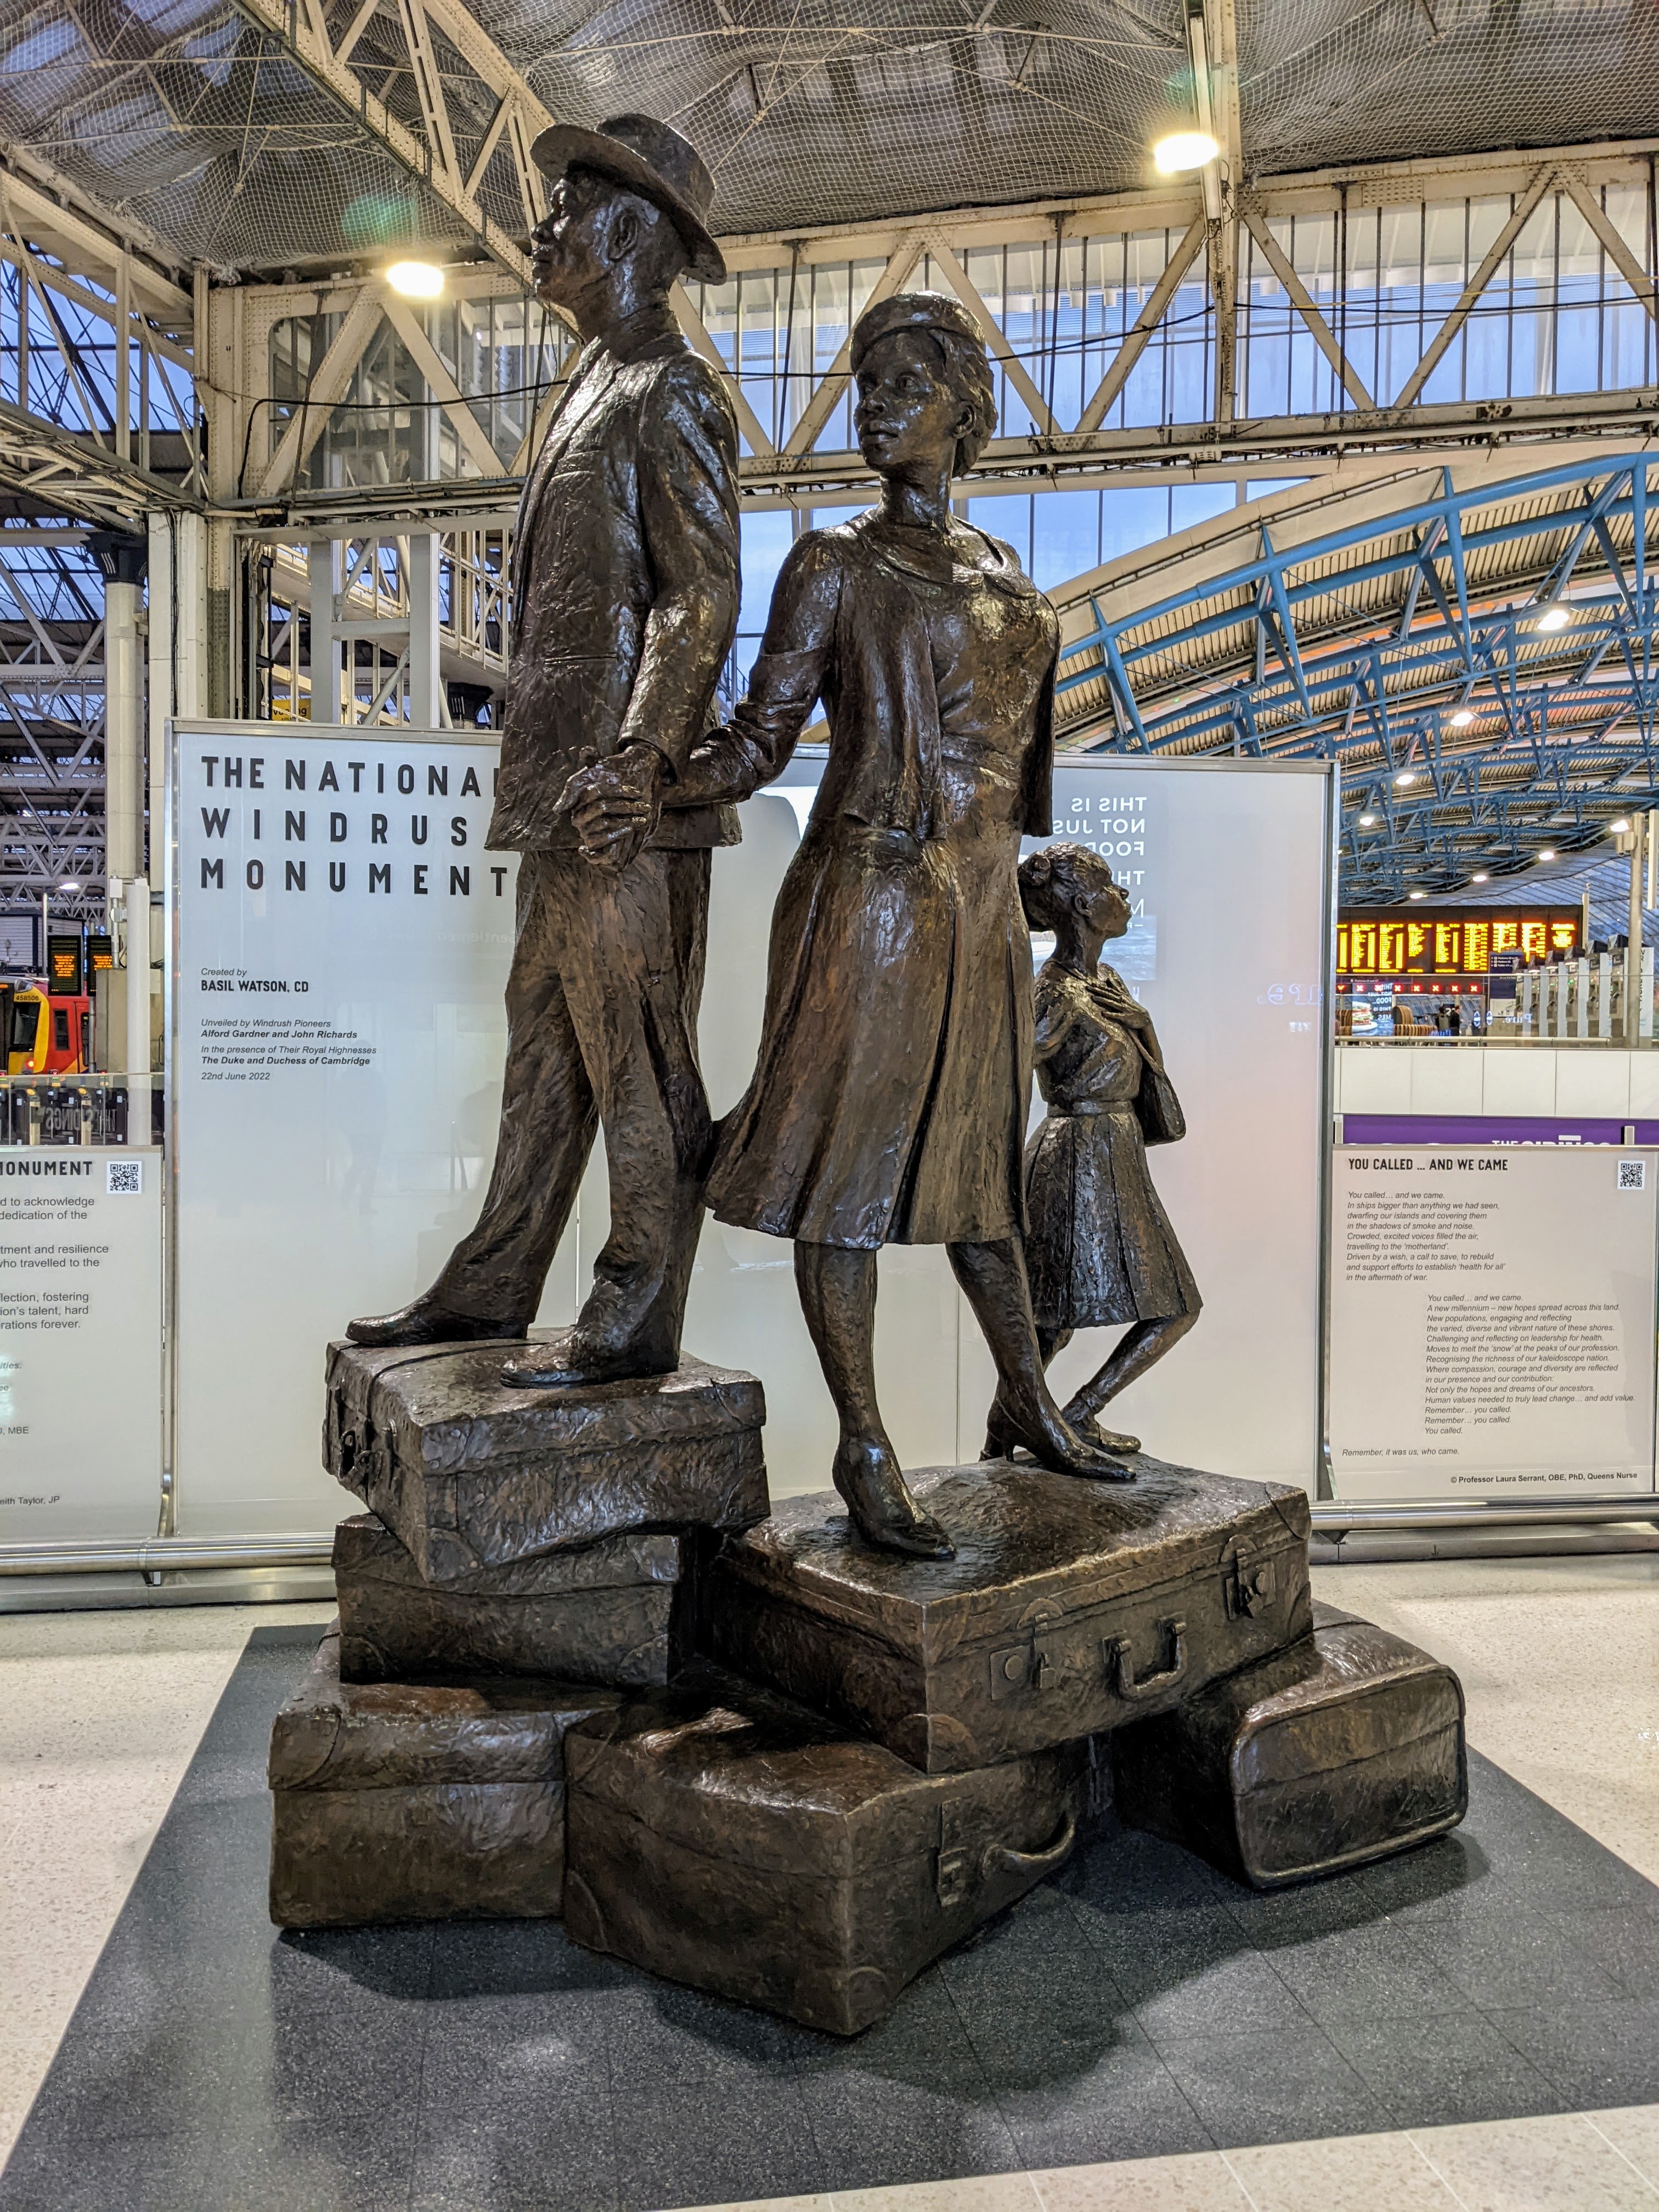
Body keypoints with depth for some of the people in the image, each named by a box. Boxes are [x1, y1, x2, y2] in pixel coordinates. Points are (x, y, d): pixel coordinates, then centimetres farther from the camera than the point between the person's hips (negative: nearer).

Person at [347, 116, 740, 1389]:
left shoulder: (672, 394, -3)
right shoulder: (597, 389, 25)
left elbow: (702, 596, -14)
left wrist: (633, 762, -24)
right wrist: (559, 771, 20)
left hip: (627, 801, -10)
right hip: (564, 784, 10)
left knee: (639, 1057, -5)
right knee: (547, 1044, 12)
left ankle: (638, 1322, 3)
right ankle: (496, 1283, 22)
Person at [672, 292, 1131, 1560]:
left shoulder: (1001, 573, 17)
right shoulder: (835, 566, 1)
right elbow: (758, 743, -5)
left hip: (981, 904, 6)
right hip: (871, 897, -5)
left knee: (975, 1149, 15)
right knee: (850, 1158, -3)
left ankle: (1030, 1403, 28)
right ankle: (866, 1452, 6)